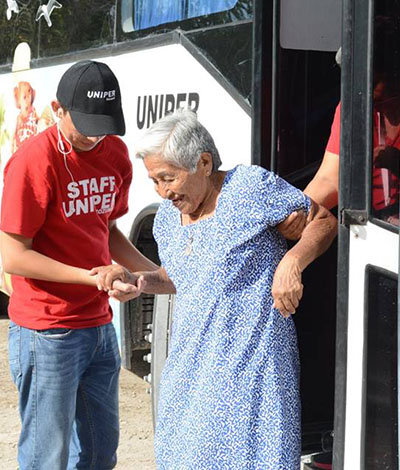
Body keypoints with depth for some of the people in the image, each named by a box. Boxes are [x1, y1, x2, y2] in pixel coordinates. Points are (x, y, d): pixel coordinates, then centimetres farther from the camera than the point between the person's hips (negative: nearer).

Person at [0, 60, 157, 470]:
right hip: (47, 335, -7)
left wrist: (155, 273, 4)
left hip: (100, 326, 7)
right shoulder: (34, 161, -17)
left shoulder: (115, 153, 5)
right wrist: (91, 276, -22)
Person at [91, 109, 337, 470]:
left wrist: (291, 262, -22)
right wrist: (136, 280, 2)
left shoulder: (250, 185, -11)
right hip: (191, 359, 7)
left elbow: (325, 220, -6)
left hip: (251, 356, -7)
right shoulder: (167, 217, 9)